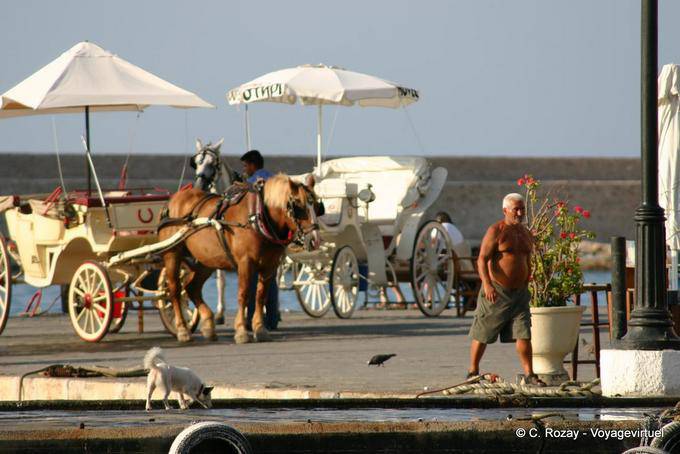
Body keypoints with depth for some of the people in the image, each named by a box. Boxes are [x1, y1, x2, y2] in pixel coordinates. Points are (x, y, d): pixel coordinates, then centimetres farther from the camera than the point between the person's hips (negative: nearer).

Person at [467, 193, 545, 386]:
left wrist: (525, 287, 20)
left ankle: (529, 374, -1)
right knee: (482, 335, 4)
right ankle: (472, 372, 16)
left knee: (523, 334, -3)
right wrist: (487, 284, -26)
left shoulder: (526, 233, 13)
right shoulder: (496, 231, -9)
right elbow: (482, 259, -14)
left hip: (519, 292, 5)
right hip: (496, 292, -5)